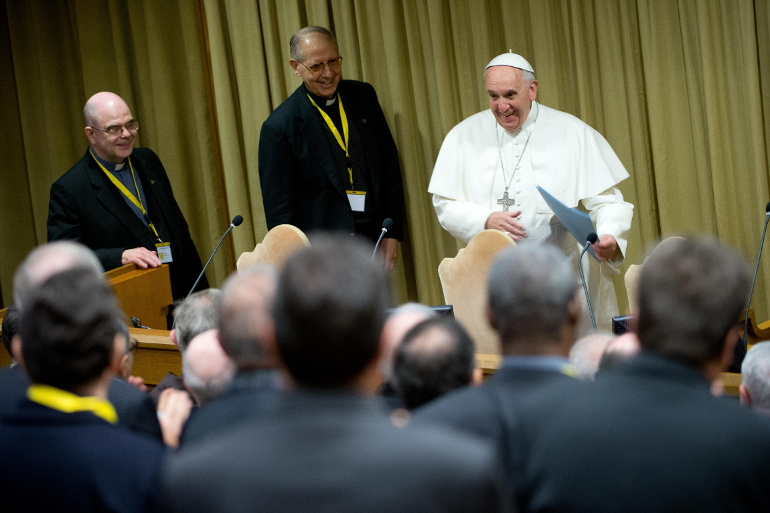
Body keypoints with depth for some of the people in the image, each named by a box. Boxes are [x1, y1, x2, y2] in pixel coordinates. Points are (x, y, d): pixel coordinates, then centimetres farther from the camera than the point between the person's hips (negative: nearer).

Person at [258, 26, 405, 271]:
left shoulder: (363, 96, 8)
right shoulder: (279, 127, -8)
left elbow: (390, 167, 13)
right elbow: (279, 209, -6)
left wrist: (392, 234, 6)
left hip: (374, 241, 4)